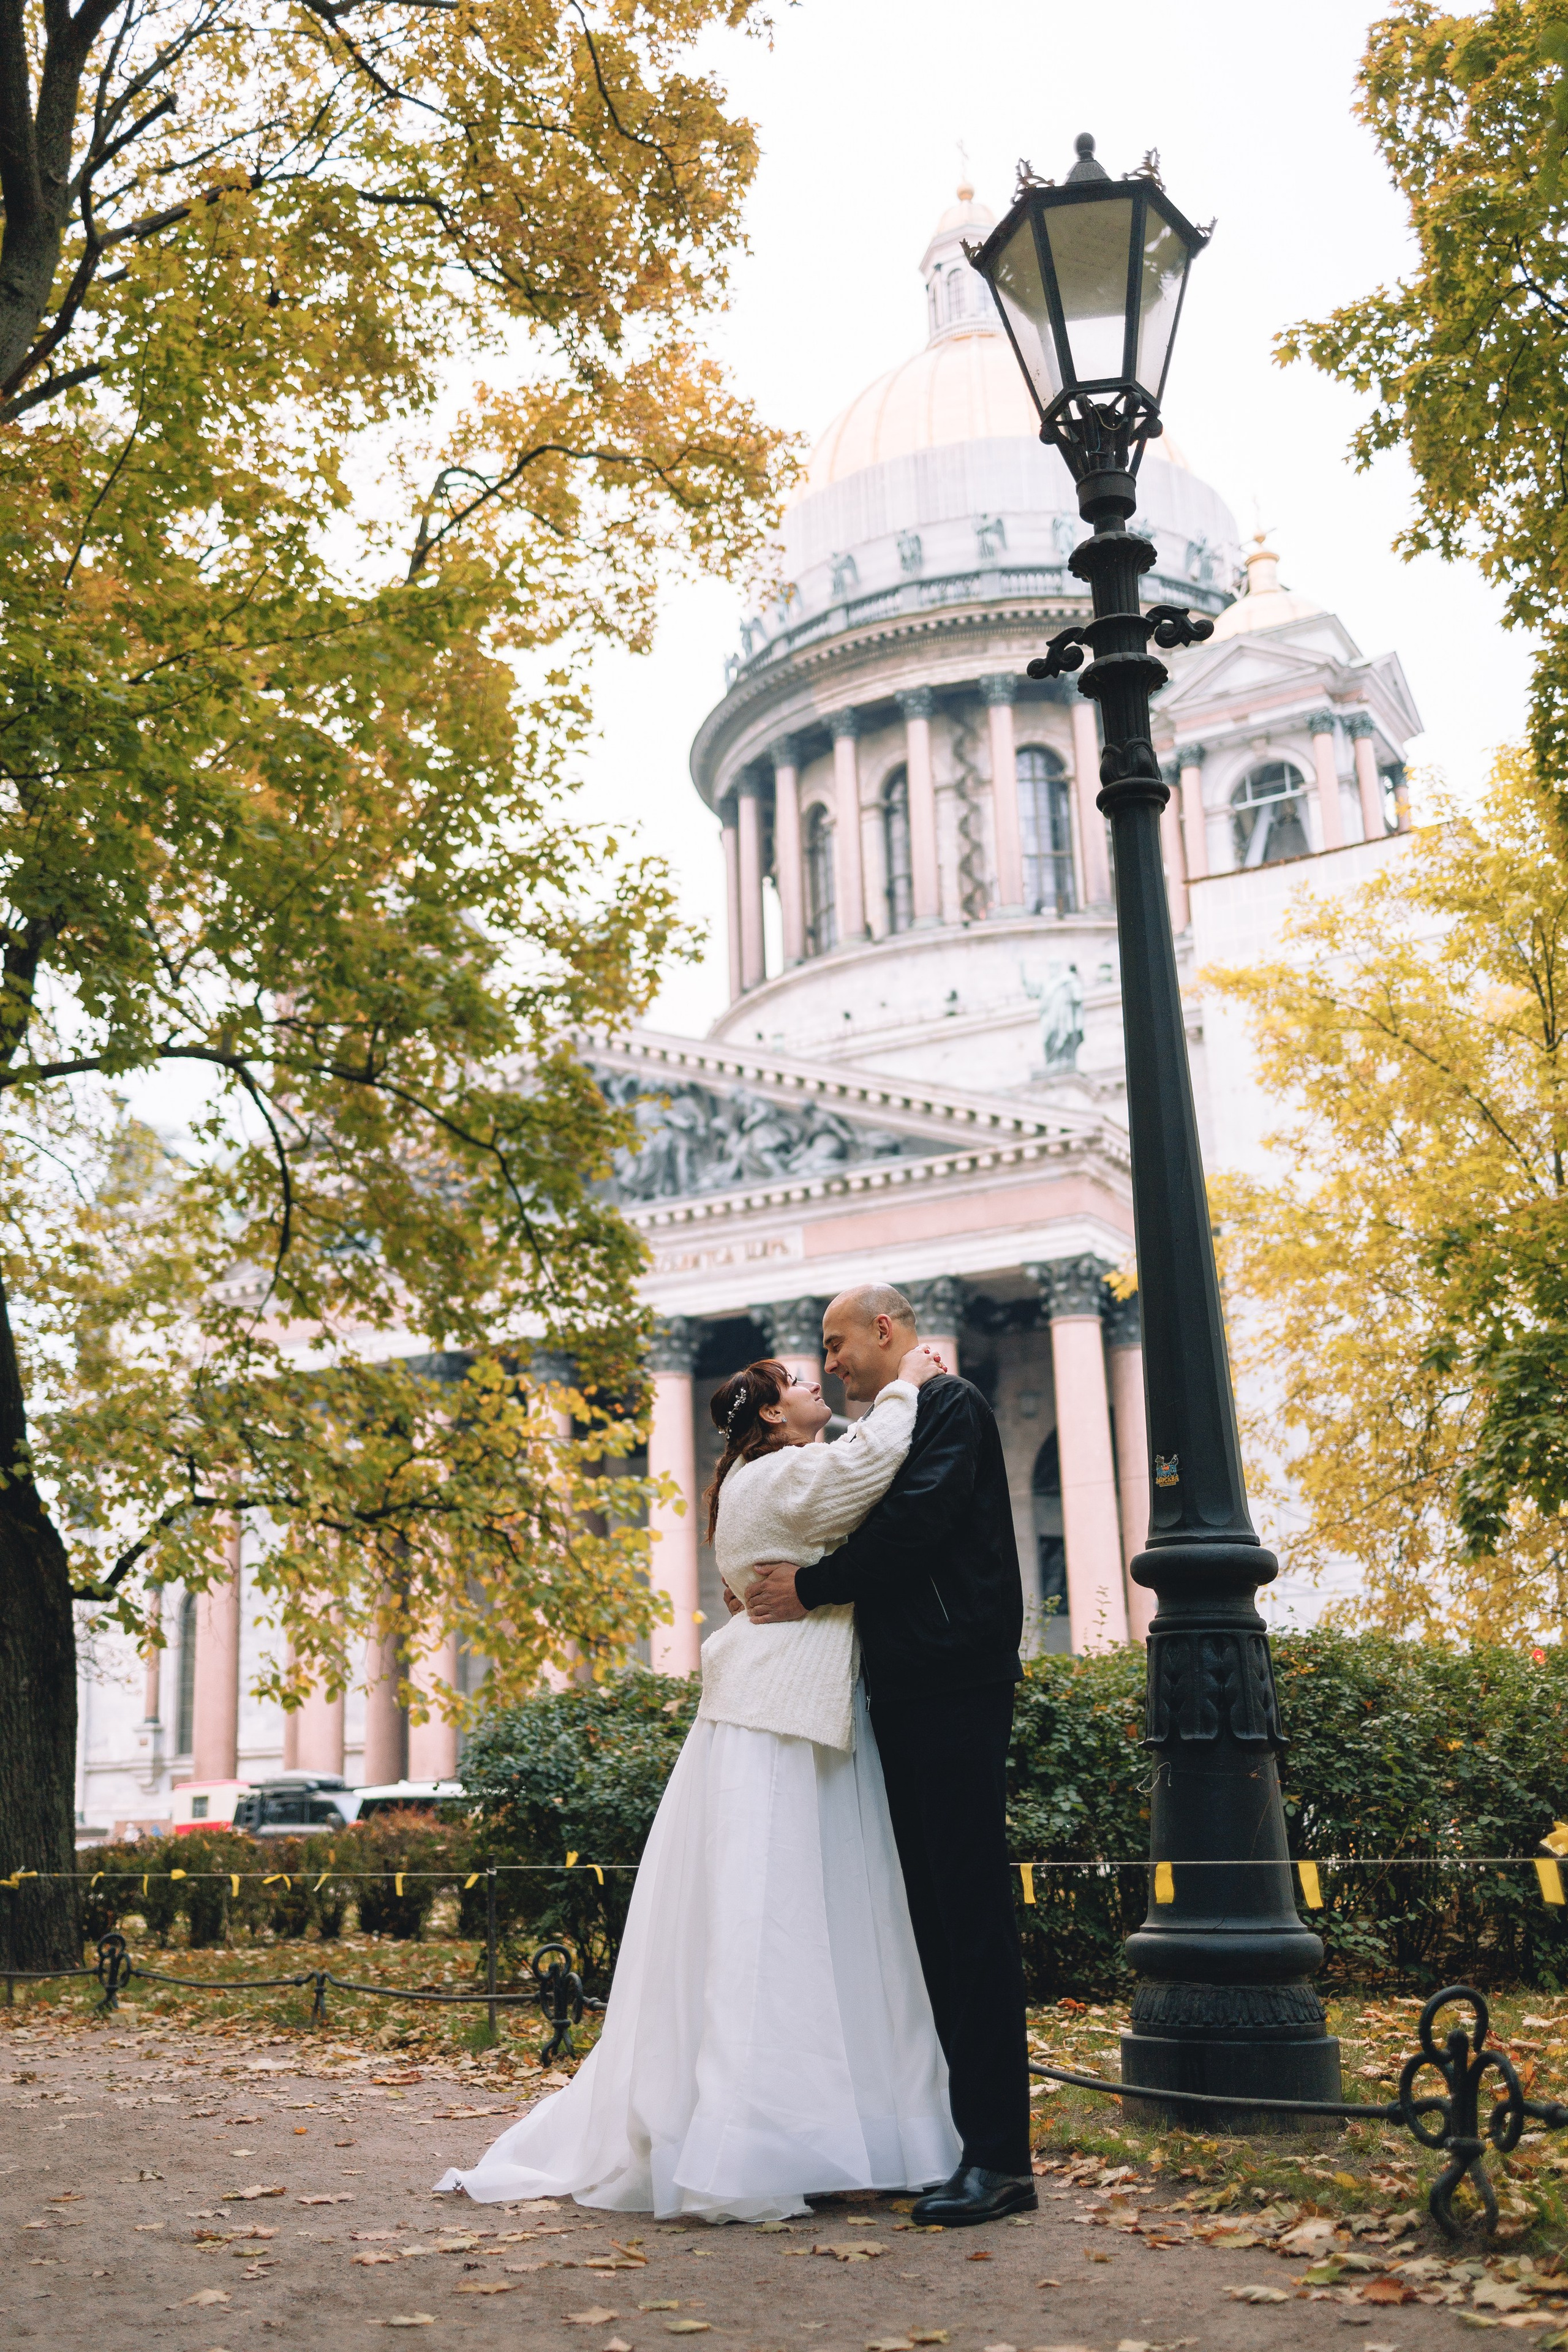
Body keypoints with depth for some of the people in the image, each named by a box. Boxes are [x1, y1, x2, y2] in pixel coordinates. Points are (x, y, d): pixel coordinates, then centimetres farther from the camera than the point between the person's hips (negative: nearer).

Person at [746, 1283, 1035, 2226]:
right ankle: (953, 2130, 15)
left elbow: (917, 1524, -17)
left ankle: (1001, 2157, -5)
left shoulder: (950, 1404, -4)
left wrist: (813, 1587, -10)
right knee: (931, 1915, 9)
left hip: (954, 1690, -10)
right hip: (906, 1693, 10)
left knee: (972, 1916, -9)